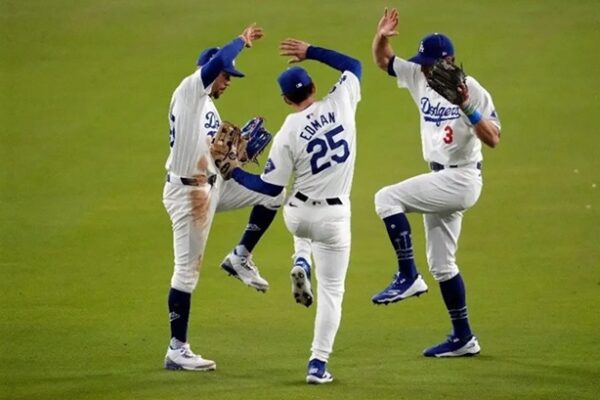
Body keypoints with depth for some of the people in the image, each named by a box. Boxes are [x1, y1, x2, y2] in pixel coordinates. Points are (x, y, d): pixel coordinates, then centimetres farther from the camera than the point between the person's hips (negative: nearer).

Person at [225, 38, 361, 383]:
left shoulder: (288, 134, -13)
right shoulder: (341, 104, -9)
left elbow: (270, 187, -8)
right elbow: (353, 64, 9)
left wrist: (233, 172, 2)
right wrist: (310, 52, 11)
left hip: (297, 217, 0)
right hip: (333, 219, 0)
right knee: (331, 291, 9)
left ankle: (301, 265, 18)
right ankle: (318, 364, 2)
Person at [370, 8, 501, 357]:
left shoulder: (472, 91, -16)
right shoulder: (421, 78, 5)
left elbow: (493, 139, -22)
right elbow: (383, 61, 12)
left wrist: (467, 108, -32)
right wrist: (382, 37, -8)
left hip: (461, 179, -9)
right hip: (442, 182, 9)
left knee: (387, 198, -18)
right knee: (441, 264, 11)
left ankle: (408, 277, -15)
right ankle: (463, 339, 17)